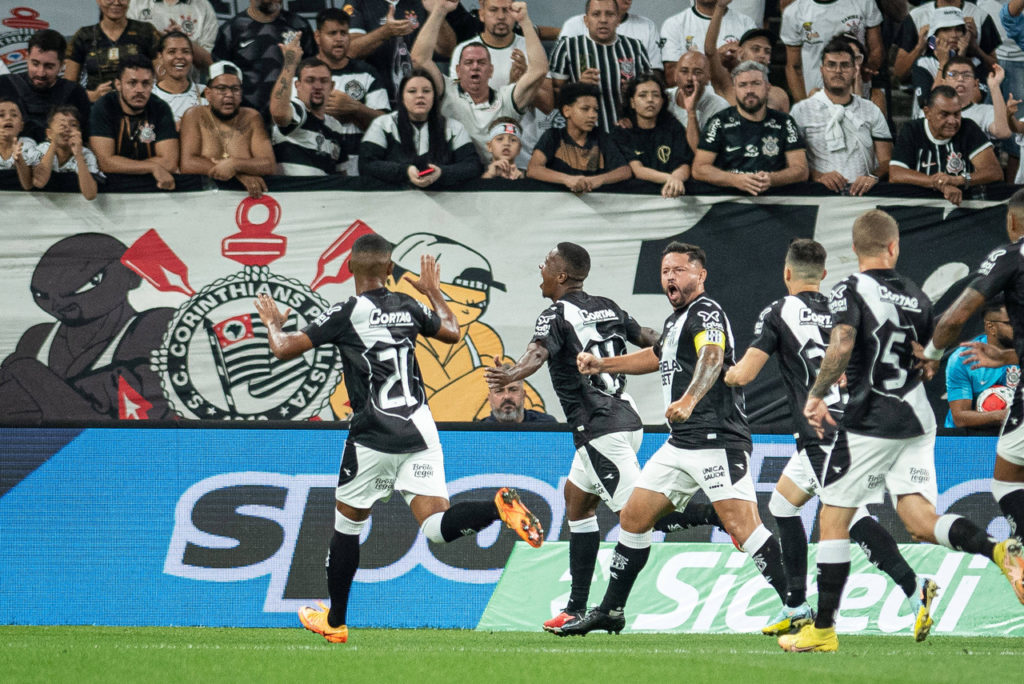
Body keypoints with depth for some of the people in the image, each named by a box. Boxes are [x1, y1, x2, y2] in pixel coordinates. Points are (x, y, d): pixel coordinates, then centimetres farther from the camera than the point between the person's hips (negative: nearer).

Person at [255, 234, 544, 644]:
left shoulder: (344, 315, -6)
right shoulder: (408, 308, 8)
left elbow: (284, 350, -7)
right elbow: (452, 332, 27)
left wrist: (273, 323, 14)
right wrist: (433, 290, 42)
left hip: (373, 437, -3)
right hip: (420, 432, 3)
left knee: (347, 524, 15)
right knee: (437, 526, -4)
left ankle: (335, 622, 24)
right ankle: (499, 507, -33)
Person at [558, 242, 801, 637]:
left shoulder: (706, 313, -8)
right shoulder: (676, 320, 22)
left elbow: (712, 358, -29)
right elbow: (658, 356, 43)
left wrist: (688, 402, -46)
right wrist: (603, 364, 46)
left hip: (716, 440, -10)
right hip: (681, 444, 10)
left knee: (742, 527, -20)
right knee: (633, 518, 12)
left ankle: (797, 611, -22)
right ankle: (610, 612, 22)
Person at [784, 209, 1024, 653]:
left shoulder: (850, 291, -8)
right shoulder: (917, 296, 11)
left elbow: (841, 346, -24)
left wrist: (816, 396, -11)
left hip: (869, 423, -5)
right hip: (917, 420, 5)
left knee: (833, 521, 6)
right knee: (921, 523, 0)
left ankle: (823, 630, 6)